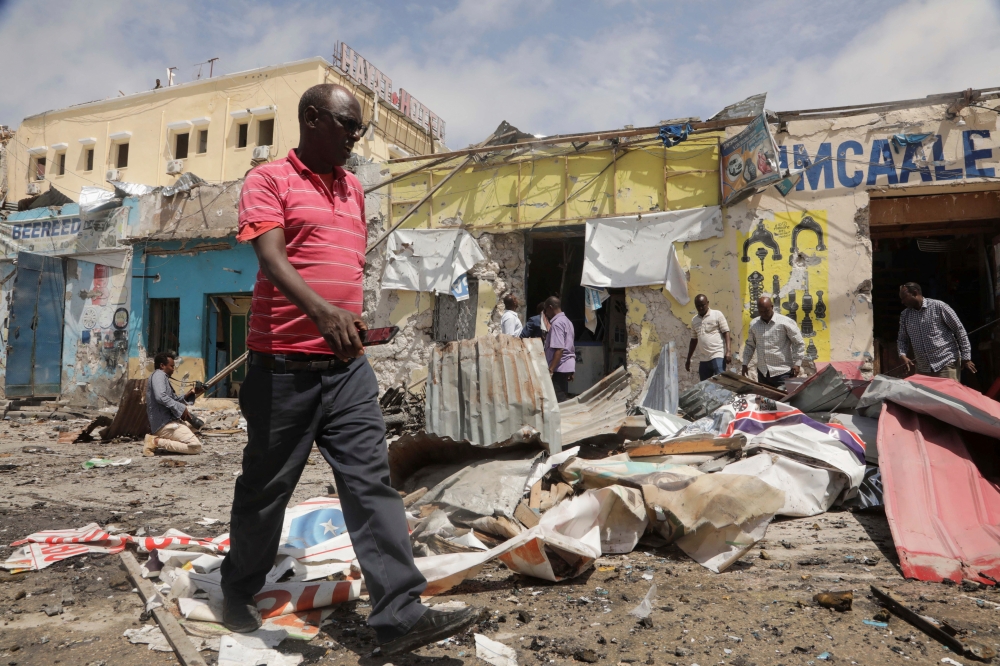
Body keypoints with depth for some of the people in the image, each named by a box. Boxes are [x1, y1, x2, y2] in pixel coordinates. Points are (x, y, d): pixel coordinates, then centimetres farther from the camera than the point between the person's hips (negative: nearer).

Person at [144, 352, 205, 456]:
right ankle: (157, 442, -15)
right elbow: (161, 397, -24)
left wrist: (191, 393, 12)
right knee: (196, 447, -18)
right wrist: (182, 409, -18)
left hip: (168, 421, 10)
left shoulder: (162, 377, 25)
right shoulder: (159, 374, -6)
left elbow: (174, 400, 25)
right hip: (165, 423, -10)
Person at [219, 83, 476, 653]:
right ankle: (238, 593, 33)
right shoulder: (269, 180, -3)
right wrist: (321, 310, -35)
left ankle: (402, 615, 0)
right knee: (266, 486, 10)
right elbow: (270, 257, -19)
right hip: (284, 363, -5)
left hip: (348, 363, 5)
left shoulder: (354, 188, 17)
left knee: (372, 482, -2)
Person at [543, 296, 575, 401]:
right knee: (563, 398, 13)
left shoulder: (557, 323, -14)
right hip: (568, 366, 10)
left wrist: (551, 369, -23)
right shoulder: (567, 321, 16)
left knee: (557, 399, -9)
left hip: (559, 368, -10)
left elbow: (559, 349, -23)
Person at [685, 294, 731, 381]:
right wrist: (688, 359, 20)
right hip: (703, 359, 5)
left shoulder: (717, 315, 0)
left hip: (717, 355, -5)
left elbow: (726, 333, -4)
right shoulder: (694, 320, 14)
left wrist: (727, 351, -16)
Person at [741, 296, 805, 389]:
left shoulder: (785, 322, -7)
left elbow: (799, 343, -3)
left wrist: (797, 364, -8)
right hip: (762, 372, 5)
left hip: (782, 372, -4)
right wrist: (745, 363, 12)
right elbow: (750, 345, 18)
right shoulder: (753, 324, 7)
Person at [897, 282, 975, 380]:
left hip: (945, 364, -4)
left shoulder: (939, 306, -5)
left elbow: (959, 330, -1)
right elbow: (902, 339, 16)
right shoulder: (904, 315, 9)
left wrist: (966, 358, -3)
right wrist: (902, 355, -5)